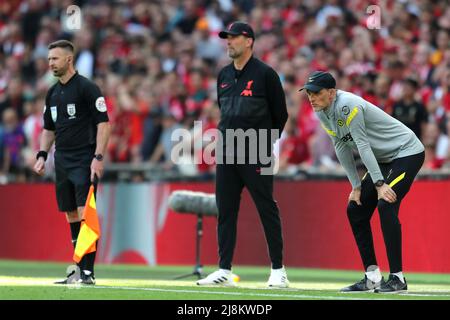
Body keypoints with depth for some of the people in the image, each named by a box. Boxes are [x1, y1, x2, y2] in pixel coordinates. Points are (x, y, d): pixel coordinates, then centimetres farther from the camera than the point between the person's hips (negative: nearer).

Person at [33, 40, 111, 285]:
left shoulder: (87, 88, -8)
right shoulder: (52, 93, 14)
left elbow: (103, 123, -11)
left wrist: (98, 157, -19)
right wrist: (42, 155, 10)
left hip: (84, 161, -8)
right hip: (62, 161, 8)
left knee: (85, 214, -13)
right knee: (71, 215, 9)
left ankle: (88, 272, -15)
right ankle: (79, 270, 14)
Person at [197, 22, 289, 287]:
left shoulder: (265, 74, -5)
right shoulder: (224, 75, 14)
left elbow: (280, 114, 0)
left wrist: (266, 142, 6)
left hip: (256, 155, -6)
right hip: (227, 151, 6)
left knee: (267, 209, -3)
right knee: (225, 210, 5)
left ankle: (278, 269, 1)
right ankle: (224, 270, 9)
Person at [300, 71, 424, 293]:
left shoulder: (348, 106, -26)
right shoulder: (322, 112, 0)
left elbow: (363, 145, -29)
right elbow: (342, 148, 5)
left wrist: (379, 183, -30)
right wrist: (356, 186, 2)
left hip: (408, 152, -10)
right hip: (383, 159, 10)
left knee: (385, 205, -24)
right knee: (355, 209, 5)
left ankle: (397, 278, -20)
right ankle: (373, 277, 10)